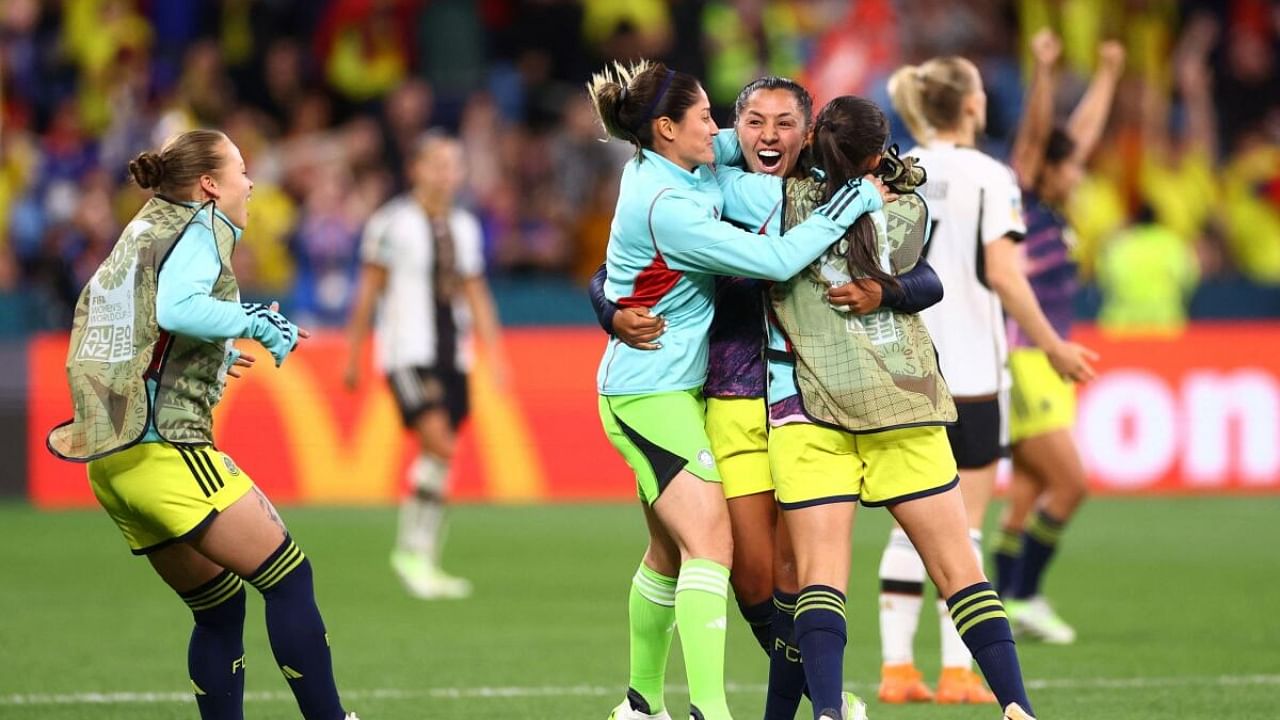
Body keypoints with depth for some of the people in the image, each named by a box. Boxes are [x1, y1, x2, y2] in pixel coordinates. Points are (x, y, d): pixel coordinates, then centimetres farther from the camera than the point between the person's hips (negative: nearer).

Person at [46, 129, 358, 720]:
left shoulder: (142, 233, 20)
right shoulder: (201, 229, -5)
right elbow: (177, 308, -24)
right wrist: (255, 322, -13)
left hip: (108, 461, 9)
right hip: (168, 449, -9)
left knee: (220, 606, 13)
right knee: (288, 577, -6)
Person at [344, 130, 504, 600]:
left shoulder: (464, 227, 12)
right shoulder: (392, 222, -5)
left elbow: (475, 296, 16)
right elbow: (368, 291, -1)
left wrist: (496, 356, 9)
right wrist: (353, 355, 0)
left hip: (452, 358, 6)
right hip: (407, 354, -6)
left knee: (437, 459, 4)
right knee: (439, 445, -18)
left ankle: (425, 561, 11)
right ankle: (411, 551, -8)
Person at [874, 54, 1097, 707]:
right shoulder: (987, 176, -7)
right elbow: (1000, 272, -13)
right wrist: (1053, 346, -5)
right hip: (968, 372, -5)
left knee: (910, 524, 9)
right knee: (961, 525, -1)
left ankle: (895, 666, 5)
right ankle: (957, 672, -2)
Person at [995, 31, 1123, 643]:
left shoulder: (1051, 211, 12)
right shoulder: (1019, 207, -10)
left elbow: (1085, 130, 23)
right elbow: (1035, 134, -23)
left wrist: (1108, 74, 32)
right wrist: (1043, 70, -33)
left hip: (1046, 367, 9)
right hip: (1022, 364, -9)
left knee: (1030, 492, 9)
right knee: (1069, 484, -10)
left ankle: (1007, 604, 11)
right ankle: (1021, 597, -3)